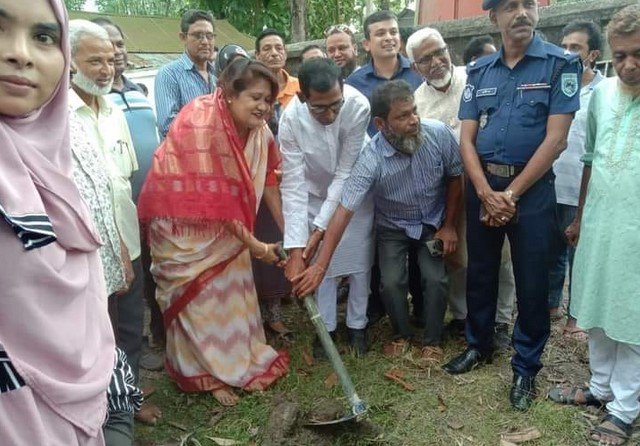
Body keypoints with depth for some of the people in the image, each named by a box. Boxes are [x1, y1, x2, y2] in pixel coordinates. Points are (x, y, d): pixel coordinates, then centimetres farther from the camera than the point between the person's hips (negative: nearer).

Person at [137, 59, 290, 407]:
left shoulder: (256, 127, -5)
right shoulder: (202, 123, -28)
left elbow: (266, 179, -4)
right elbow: (216, 195, -28)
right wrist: (253, 244, -23)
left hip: (225, 224, 7)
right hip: (182, 222, -7)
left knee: (232, 285, 13)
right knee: (198, 295, 4)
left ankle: (240, 358, 30)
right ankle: (207, 373, 20)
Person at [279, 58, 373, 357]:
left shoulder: (359, 106, -33)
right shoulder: (291, 119, -30)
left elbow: (346, 172, -29)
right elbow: (293, 185, -30)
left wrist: (320, 227, -30)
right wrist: (295, 246, -35)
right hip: (315, 193, 1)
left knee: (359, 260, 5)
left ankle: (356, 325, 24)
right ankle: (326, 327, 22)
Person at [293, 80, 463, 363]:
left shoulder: (439, 134, -24)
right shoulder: (371, 159, -30)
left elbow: (455, 178, -6)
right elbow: (344, 211, -33)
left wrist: (449, 225, -4)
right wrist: (320, 265, -37)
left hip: (433, 223, 1)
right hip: (393, 227, -1)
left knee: (435, 278, -13)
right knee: (391, 282, -13)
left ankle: (432, 340, 12)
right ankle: (402, 334, 18)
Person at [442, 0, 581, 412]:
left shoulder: (561, 64, -4)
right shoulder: (479, 71, 6)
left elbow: (556, 139, -11)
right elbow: (467, 138, 2)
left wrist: (511, 194, -12)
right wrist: (486, 193, -11)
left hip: (532, 188, -3)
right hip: (482, 187, 4)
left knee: (532, 283, 5)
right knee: (480, 272, 14)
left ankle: (526, 367, 23)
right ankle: (479, 345, 35)